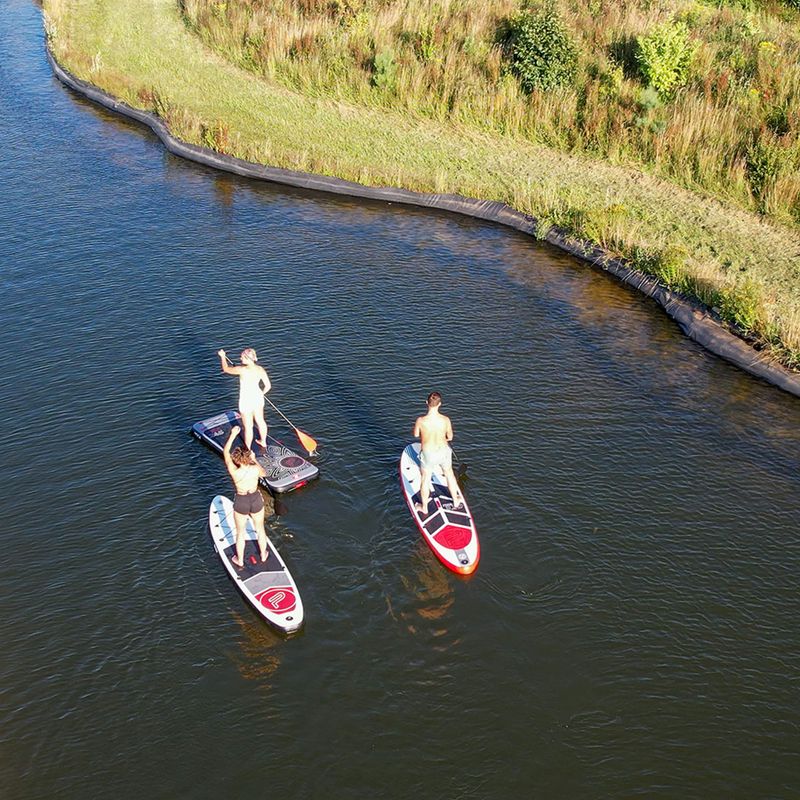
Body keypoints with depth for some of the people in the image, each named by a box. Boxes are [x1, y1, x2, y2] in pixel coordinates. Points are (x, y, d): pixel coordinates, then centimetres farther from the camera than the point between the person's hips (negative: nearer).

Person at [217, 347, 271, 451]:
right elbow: (268, 386, -5)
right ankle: (263, 442, 48)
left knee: (248, 427, 11)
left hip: (246, 401, -6)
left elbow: (226, 369, -12)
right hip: (258, 398, 6)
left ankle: (248, 450, 28)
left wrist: (222, 356, 6)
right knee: (260, 421, 27)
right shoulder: (260, 369, -12)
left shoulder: (242, 370, -28)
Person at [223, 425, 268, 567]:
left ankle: (240, 560, 38)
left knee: (240, 533, 20)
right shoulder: (255, 469, -23)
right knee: (260, 529, 25)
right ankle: (263, 555, 45)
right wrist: (255, 460, 12)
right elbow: (264, 473, 4)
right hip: (256, 500, 2)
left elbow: (225, 452, -14)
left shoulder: (234, 472, -27)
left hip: (241, 502, -1)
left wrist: (233, 435, -11)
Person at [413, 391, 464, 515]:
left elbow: (416, 434, -6)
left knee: (425, 479, 21)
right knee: (449, 474, 28)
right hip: (443, 451, 1)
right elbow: (450, 437, -7)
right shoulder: (445, 420, -24)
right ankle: (456, 501, 48)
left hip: (428, 454, -1)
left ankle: (424, 507, 41)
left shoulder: (420, 421, -28)